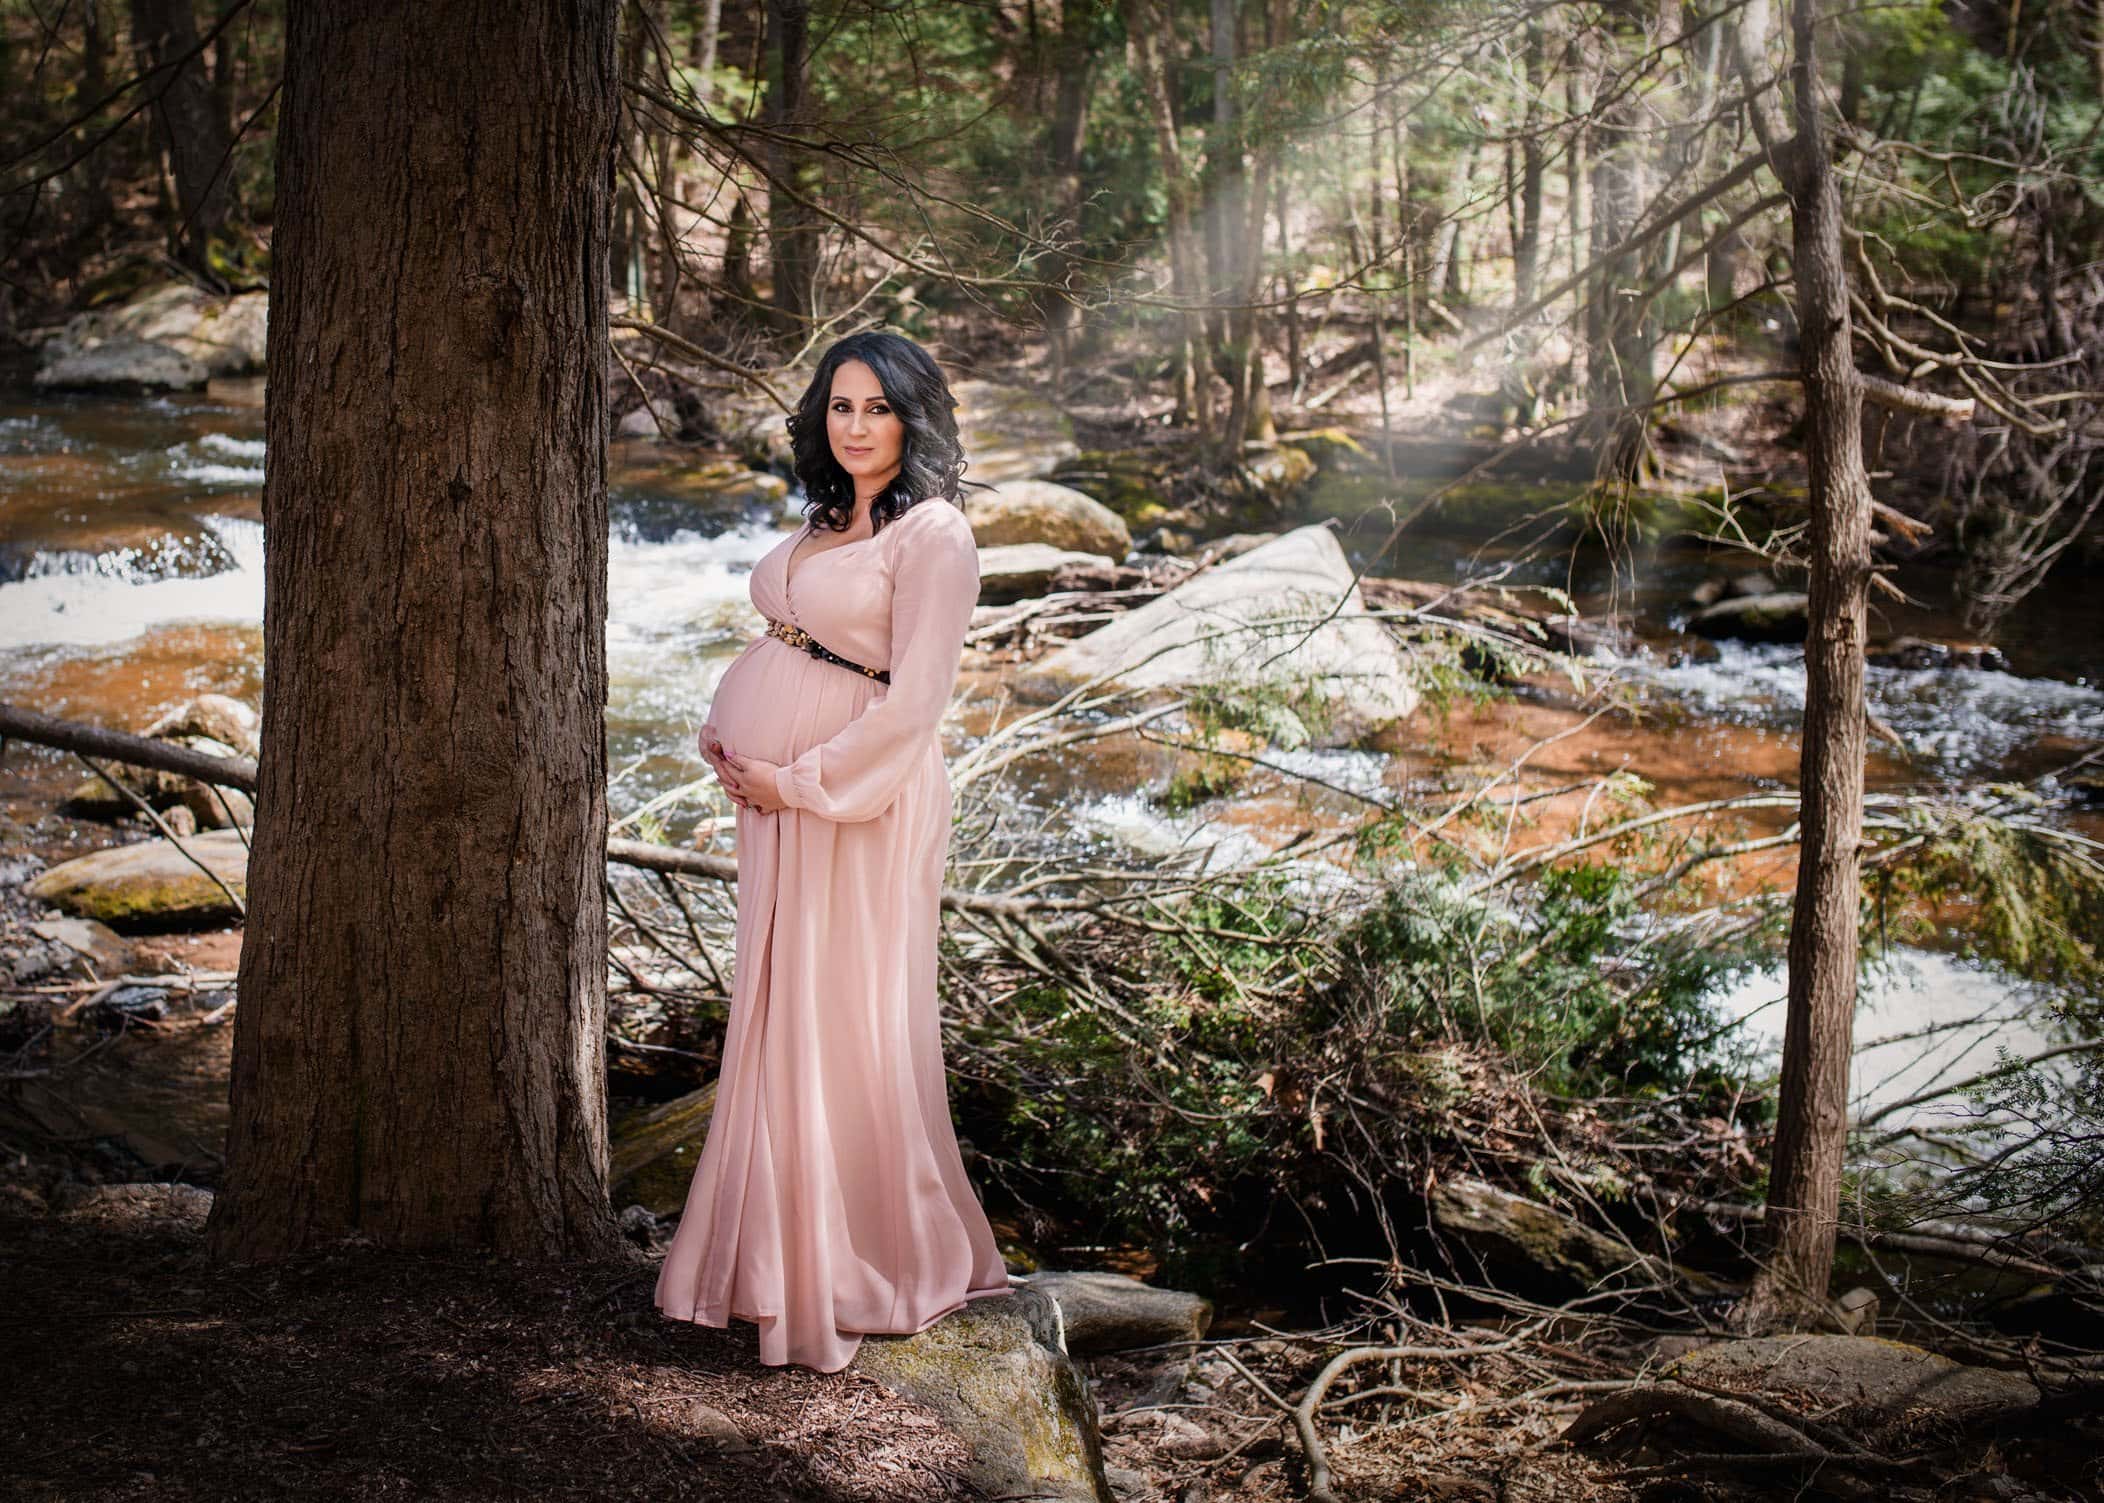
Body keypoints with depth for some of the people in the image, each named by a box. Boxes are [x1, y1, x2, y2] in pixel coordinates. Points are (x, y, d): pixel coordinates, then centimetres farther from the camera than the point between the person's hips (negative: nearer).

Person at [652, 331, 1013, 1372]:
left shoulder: (933, 536, -12)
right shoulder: (824, 522, 13)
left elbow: (914, 700, -17)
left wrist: (799, 780, -14)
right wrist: (727, 742, 3)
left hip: (861, 798, -8)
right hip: (776, 794, 8)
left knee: (845, 1026, -2)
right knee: (774, 1016, 12)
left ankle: (873, 1267, 11)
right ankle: (779, 1257, 23)